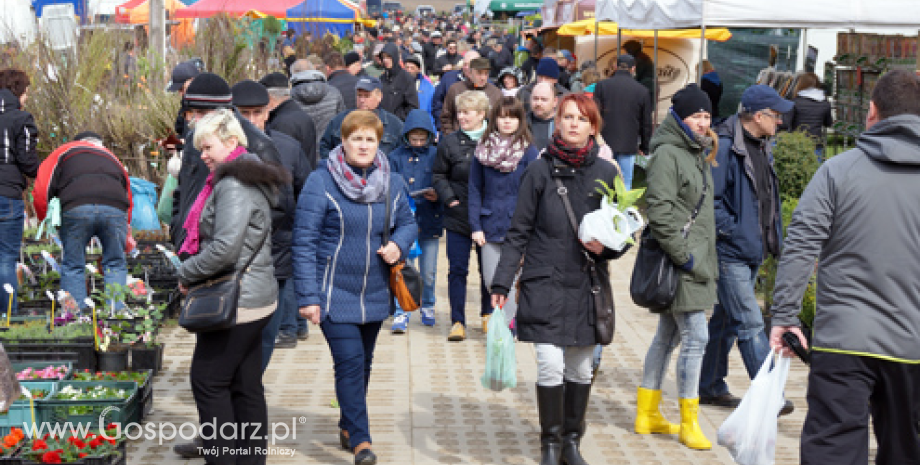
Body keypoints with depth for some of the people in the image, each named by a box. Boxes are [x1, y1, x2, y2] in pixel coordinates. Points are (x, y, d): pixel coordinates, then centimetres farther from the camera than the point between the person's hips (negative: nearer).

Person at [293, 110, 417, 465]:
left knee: (363, 363, 15)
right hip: (334, 293, -5)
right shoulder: (321, 182, -11)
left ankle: (347, 427, 34)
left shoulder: (392, 184, 4)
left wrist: (399, 244, -9)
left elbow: (407, 222, 16)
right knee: (350, 362, -12)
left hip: (374, 294, 5)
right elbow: (304, 241, -12)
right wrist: (308, 296, -15)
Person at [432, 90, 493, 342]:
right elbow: (438, 175, 6)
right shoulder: (449, 142, 0)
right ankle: (457, 321, 9)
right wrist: (449, 198, -8)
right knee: (457, 269, 1)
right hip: (458, 217, 0)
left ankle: (488, 314, 31)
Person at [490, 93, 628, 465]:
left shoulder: (606, 173, 5)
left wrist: (605, 247, -10)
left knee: (581, 368, 9)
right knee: (550, 365, -8)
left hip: (586, 285, 2)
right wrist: (502, 283, -3)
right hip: (545, 282, -2)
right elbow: (519, 232, 1)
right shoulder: (540, 170, 0)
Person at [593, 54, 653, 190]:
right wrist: (644, 148, 18)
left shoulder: (602, 85, 0)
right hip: (628, 146, 0)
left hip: (605, 143, 0)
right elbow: (646, 123, 8)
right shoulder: (641, 91, 3)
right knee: (625, 185, 4)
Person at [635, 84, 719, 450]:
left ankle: (647, 413, 25)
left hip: (694, 261, 10)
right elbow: (659, 214, -21)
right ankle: (688, 423, 2)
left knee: (668, 335, 15)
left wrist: (706, 261, 18)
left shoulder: (696, 153, 16)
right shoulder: (667, 154, -14)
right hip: (680, 263, -10)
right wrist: (684, 256, -20)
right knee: (695, 338, -8)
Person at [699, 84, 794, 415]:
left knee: (727, 319, 15)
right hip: (730, 251, -9)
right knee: (750, 324, -8)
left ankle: (710, 387, 25)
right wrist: (731, 231, -18)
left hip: (753, 251, 9)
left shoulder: (762, 147, 14)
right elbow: (709, 199, -19)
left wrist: (774, 238, 15)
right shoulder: (725, 147, -16)